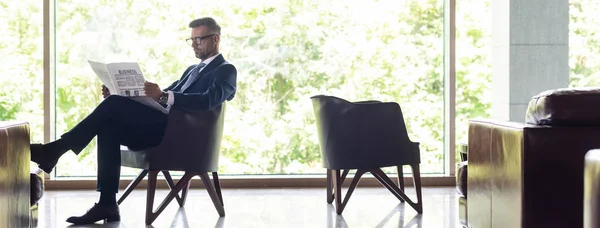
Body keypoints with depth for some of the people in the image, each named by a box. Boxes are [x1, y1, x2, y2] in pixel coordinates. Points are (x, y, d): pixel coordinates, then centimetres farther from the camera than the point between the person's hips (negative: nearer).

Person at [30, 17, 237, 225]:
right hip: (163, 129, 8)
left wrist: (164, 96, -33)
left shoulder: (226, 71, 2)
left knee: (114, 104, -22)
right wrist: (118, 92, 5)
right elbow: (161, 98, 22)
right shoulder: (193, 69, 30)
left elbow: (207, 100, -19)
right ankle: (107, 204, -19)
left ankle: (55, 150, -16)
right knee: (109, 126, -16)